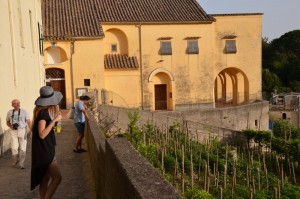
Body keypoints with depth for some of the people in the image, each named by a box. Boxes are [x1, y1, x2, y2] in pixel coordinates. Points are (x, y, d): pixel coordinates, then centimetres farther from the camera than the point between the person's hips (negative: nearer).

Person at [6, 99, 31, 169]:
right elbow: (7, 122, 14)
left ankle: (21, 164, 16)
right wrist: (11, 126, -7)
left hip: (22, 130, -1)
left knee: (22, 148, 4)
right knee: (14, 148, 0)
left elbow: (28, 122, -4)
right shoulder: (9, 112, 2)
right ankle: (15, 160, 27)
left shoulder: (24, 111, -5)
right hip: (13, 131, 1)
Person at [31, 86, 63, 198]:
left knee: (45, 179, 14)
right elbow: (42, 134, -24)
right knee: (57, 178, -8)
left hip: (45, 150, 10)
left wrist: (54, 121, 20)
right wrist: (54, 120, -24)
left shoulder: (42, 111, 9)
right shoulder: (44, 112, -18)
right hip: (44, 151, -10)